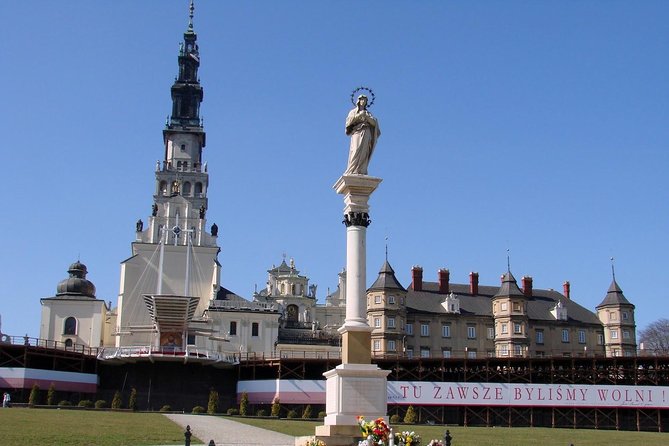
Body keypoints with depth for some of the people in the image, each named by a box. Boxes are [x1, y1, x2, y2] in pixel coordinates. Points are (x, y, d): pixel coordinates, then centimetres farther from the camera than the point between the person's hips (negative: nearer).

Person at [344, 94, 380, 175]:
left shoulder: (368, 113, 25)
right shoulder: (353, 111, 20)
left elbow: (374, 123, 8)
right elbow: (349, 120, 1)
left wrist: (366, 116, -8)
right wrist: (359, 115, -10)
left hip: (366, 134, 3)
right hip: (357, 133, -3)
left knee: (364, 153, -11)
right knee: (356, 151, -20)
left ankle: (361, 172, -20)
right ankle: (352, 172, -29)